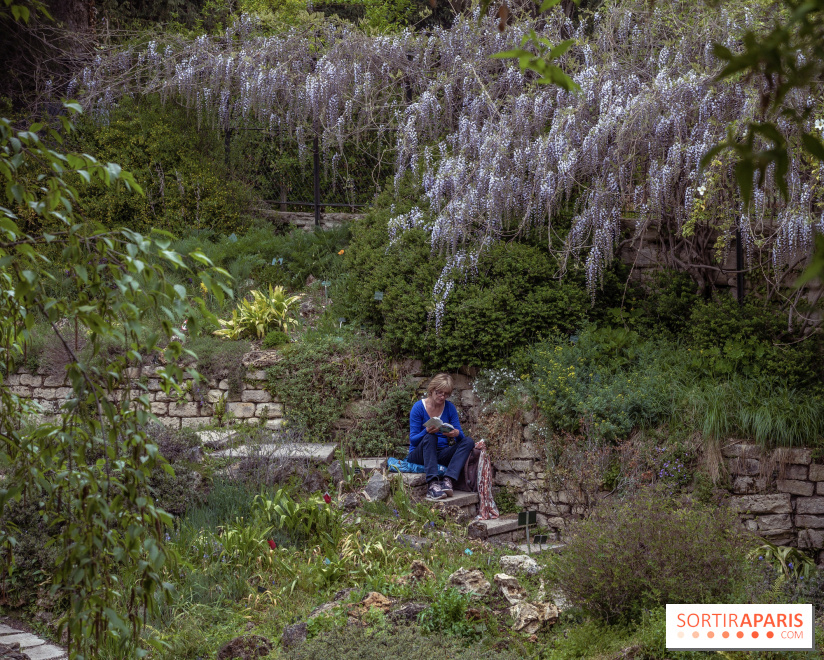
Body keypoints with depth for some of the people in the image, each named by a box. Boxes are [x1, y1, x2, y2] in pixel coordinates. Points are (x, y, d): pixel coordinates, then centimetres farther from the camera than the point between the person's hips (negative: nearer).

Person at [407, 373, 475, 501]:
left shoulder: (450, 407, 4)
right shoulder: (419, 407, -7)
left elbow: (461, 436, 0)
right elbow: (413, 440, -11)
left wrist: (457, 433, -26)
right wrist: (426, 431, -32)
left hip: (441, 454, 4)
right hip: (419, 455, -4)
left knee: (468, 441, -18)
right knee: (430, 437, -34)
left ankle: (448, 481, -39)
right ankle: (432, 484, -49)